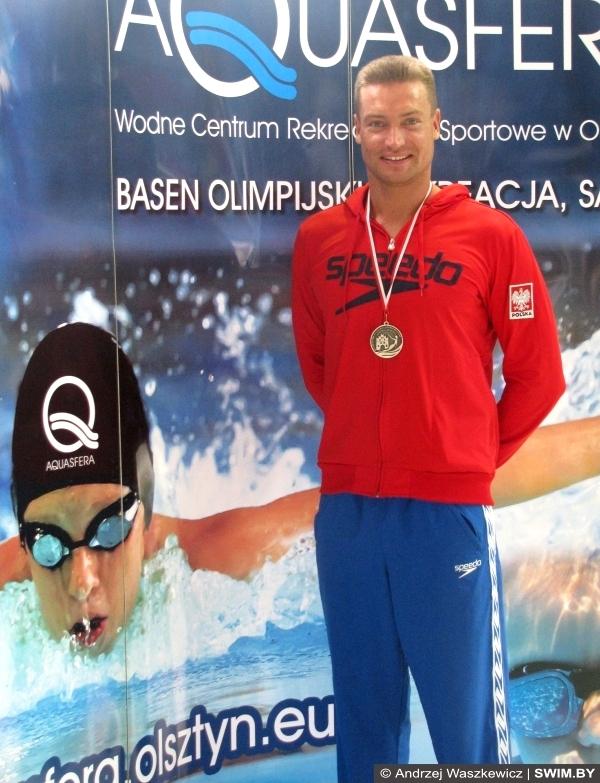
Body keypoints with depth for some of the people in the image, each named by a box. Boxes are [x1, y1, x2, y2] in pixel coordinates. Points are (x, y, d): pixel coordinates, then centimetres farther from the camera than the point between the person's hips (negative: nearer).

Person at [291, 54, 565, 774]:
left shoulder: (489, 235, -2)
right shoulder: (318, 239, 6)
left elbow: (538, 374, 2)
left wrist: (474, 456, 6)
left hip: (448, 507, -3)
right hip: (346, 506, 3)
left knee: (466, 713, 1)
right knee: (363, 709, 13)